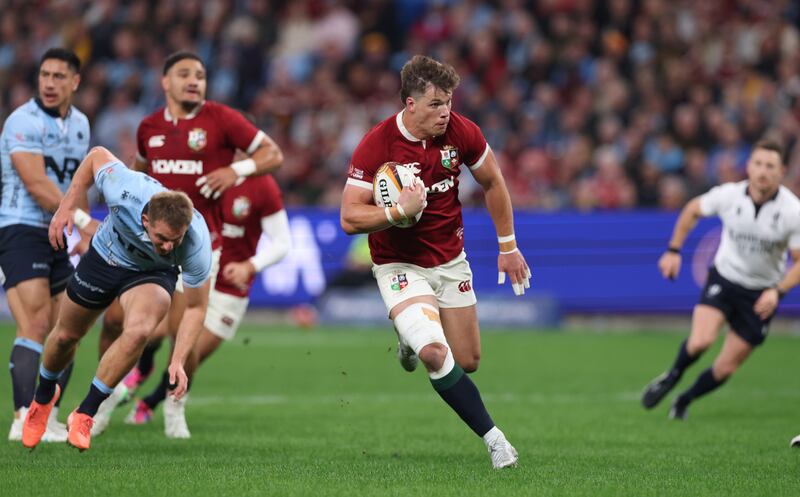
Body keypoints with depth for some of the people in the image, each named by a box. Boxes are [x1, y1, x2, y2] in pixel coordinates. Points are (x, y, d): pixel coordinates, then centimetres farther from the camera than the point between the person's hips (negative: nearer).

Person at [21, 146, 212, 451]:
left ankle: (84, 414, -13)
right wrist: (66, 206, -14)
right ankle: (44, 395, 50)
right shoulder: (124, 191, -40)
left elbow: (195, 307, -23)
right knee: (66, 335, 15)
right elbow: (98, 155, -16)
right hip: (106, 257, 2)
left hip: (152, 275, -2)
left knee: (138, 331, -31)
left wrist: (178, 362, -31)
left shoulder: (196, 245, -38)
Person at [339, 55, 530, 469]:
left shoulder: (461, 132, -10)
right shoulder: (376, 145, -21)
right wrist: (399, 212, -35)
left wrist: (508, 246, 9)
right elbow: (350, 218, -20)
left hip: (451, 260, 4)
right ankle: (493, 438, -14)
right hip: (399, 265, -4)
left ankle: (413, 336, 42)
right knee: (435, 354, -25)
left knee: (467, 362, 8)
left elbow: (492, 182, 8)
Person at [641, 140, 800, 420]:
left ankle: (684, 401, 31)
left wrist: (777, 291, -26)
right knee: (701, 341, -26)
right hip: (724, 278, 0)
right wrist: (674, 250, 6)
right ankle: (672, 377, 6)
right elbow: (693, 210, 8)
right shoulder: (729, 195, -14)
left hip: (761, 295, 0)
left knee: (725, 369, 2)